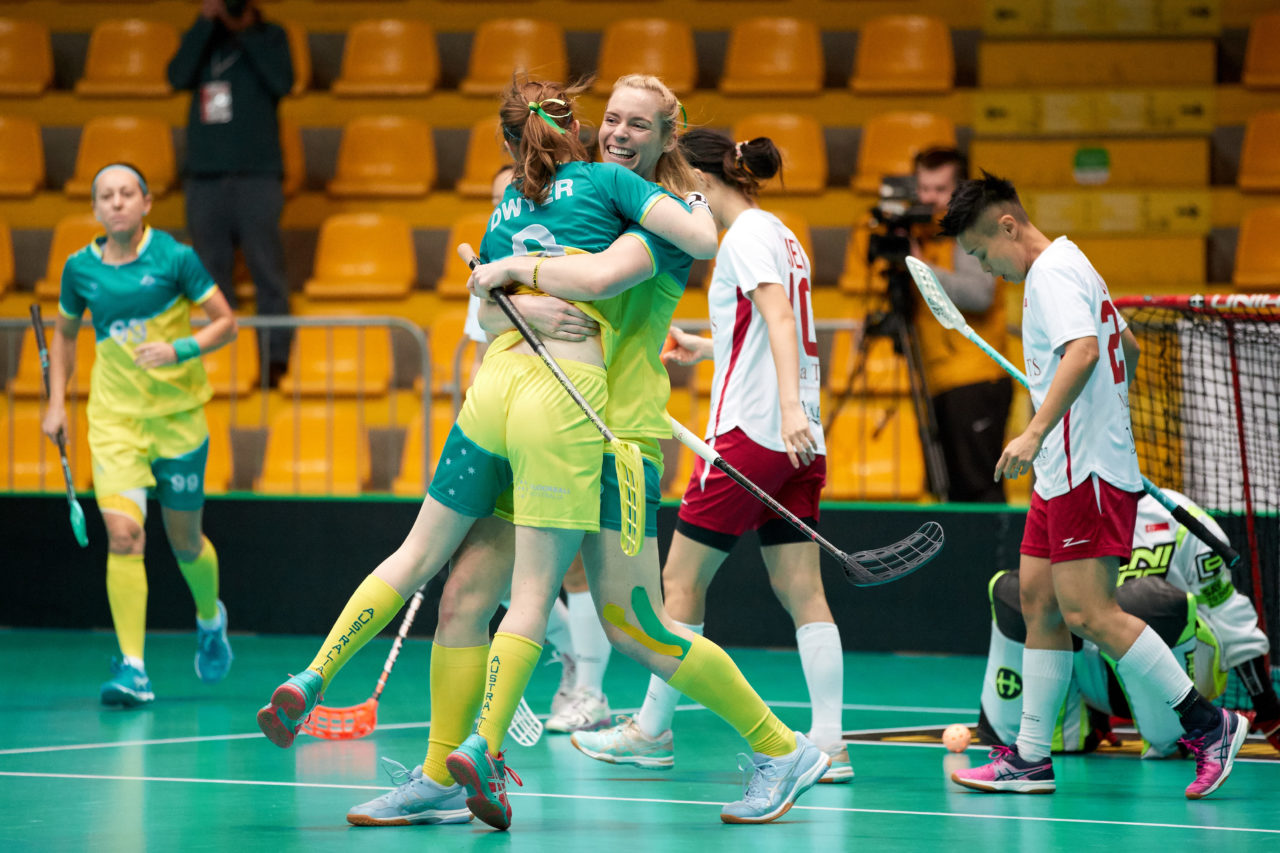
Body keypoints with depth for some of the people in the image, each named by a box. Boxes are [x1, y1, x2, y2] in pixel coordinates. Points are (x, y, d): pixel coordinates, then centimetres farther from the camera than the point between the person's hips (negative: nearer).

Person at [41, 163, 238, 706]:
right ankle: (131, 668, -18)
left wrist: (181, 349, -22)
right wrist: (57, 401, 8)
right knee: (123, 533, -17)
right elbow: (65, 334, 17)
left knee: (184, 541, 11)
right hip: (114, 417, 1)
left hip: (178, 415, -1)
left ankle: (210, 619, 45)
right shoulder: (81, 268, 1)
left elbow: (226, 322, -5)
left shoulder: (174, 258, -9)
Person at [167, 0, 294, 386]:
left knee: (266, 267, -7)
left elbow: (282, 82, -11)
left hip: (257, 176, -2)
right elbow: (179, 77, -6)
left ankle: (275, 359, -7)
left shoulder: (269, 36, 7)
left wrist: (244, 31, -9)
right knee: (213, 272, 2)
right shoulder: (201, 39, 12)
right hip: (204, 176, 2)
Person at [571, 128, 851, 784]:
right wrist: (706, 348, 41)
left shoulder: (747, 235, -9)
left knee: (682, 582, 2)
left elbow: (780, 319, -23)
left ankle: (652, 731, 9)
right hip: (799, 441, 9)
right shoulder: (779, 236, 18)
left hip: (749, 433, -9)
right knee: (802, 593, 3)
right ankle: (828, 742, -3)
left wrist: (789, 408, -34)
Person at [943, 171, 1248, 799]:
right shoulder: (1067, 267, 19)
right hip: (1065, 473, 11)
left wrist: (1036, 432, -35)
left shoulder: (1052, 272, -13)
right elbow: (1125, 346, 30)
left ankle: (1208, 724, -7)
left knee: (1089, 614, -13)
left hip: (1088, 474, -11)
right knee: (1040, 604, 8)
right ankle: (1031, 758, 10)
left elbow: (1083, 351, -30)